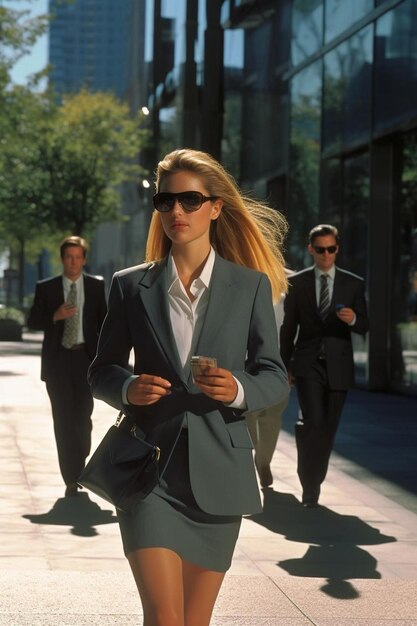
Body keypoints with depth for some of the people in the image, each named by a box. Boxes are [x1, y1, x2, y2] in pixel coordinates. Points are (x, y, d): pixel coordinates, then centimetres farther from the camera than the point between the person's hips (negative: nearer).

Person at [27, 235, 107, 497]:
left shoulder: (96, 286, 7)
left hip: (86, 358, 0)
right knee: (64, 419, -2)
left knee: (83, 417, -3)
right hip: (58, 360, 0)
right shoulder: (46, 288, 5)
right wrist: (55, 316, -13)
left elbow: (103, 321, 8)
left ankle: (79, 463, 22)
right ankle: (71, 479, 3)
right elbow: (33, 321, 5)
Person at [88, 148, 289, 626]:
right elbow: (101, 370, 11)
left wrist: (239, 389, -18)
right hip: (150, 467, -1)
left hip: (217, 473, 1)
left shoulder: (250, 286, 4)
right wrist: (127, 389, -12)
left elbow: (275, 378, 4)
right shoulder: (130, 286, 6)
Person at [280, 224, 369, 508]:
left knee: (328, 429, 7)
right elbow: (288, 326, 8)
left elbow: (364, 326, 4)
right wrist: (284, 366, 8)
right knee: (313, 421, -18)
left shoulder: (354, 284, 5)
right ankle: (309, 482, -4)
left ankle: (313, 484, 23)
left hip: (338, 366, 2)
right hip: (308, 364, -2)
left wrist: (353, 319, -20)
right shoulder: (297, 282, 4)